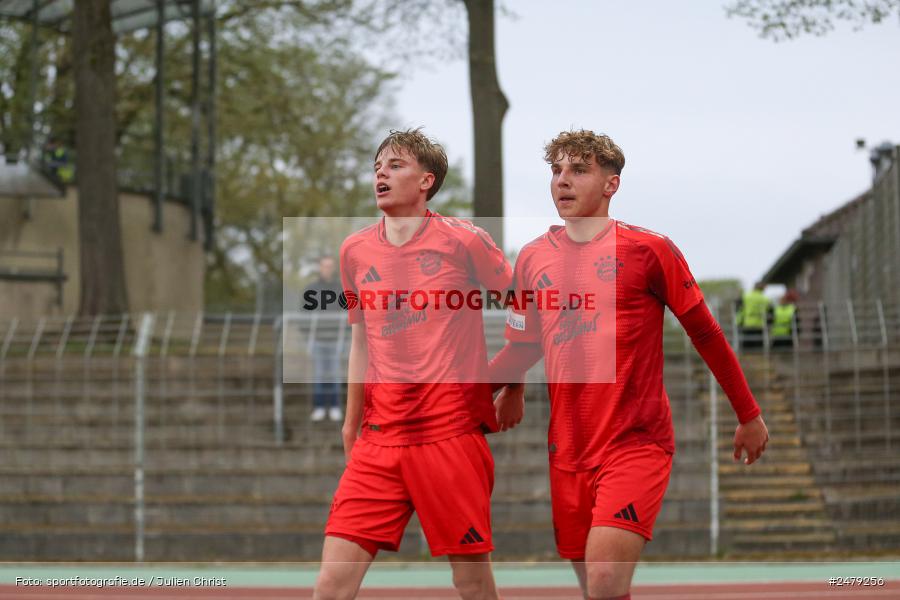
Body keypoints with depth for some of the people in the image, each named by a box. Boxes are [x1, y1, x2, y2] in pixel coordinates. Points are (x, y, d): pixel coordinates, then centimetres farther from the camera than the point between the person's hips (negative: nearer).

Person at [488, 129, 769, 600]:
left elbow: (705, 333, 4)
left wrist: (749, 415, 10)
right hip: (567, 450, 5)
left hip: (637, 442, -5)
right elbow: (521, 347, 18)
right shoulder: (533, 258, 8)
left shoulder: (648, 249, -4)